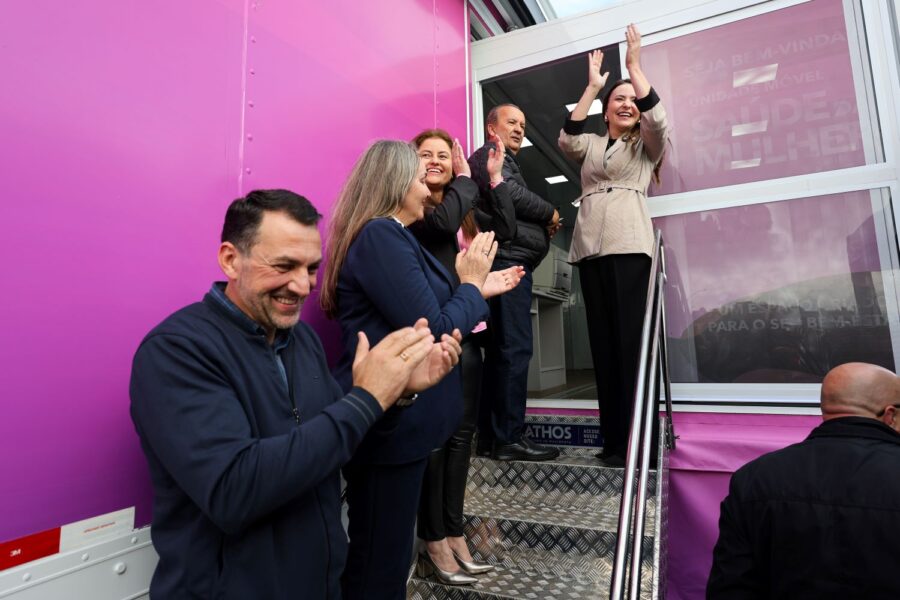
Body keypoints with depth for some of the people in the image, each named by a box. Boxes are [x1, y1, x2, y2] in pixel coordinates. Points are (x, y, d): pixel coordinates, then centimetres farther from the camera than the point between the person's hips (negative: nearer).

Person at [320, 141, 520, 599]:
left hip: (395, 418, 10)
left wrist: (479, 290, 15)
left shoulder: (385, 236, 14)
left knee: (371, 556, 22)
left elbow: (420, 314, 14)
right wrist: (470, 285, -5)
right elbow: (432, 334, -21)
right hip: (391, 423, -10)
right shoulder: (382, 236, -17)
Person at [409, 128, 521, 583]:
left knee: (461, 432, 10)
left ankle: (454, 533, 22)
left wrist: (494, 176, 6)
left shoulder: (465, 208, 19)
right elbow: (443, 222, -21)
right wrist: (466, 179, -5)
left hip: (467, 332, 7)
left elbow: (505, 230, 7)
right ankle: (434, 541, 13)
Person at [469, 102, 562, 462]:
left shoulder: (506, 162, 33)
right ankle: (510, 438, -10)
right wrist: (551, 213, 0)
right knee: (515, 348, -13)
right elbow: (511, 194, -15)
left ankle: (491, 438, 10)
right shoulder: (489, 156, 3)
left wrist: (544, 227, 10)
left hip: (510, 262, 10)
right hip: (507, 260, -10)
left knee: (501, 350, 6)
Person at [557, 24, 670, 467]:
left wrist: (635, 65, -1)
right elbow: (566, 140, 2)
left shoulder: (646, 145, 17)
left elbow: (658, 119, -4)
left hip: (629, 246, -3)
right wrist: (592, 86, 4)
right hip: (590, 247, 3)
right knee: (603, 342, 1)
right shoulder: (590, 146, 23)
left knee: (632, 340, -10)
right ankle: (614, 439, 7)